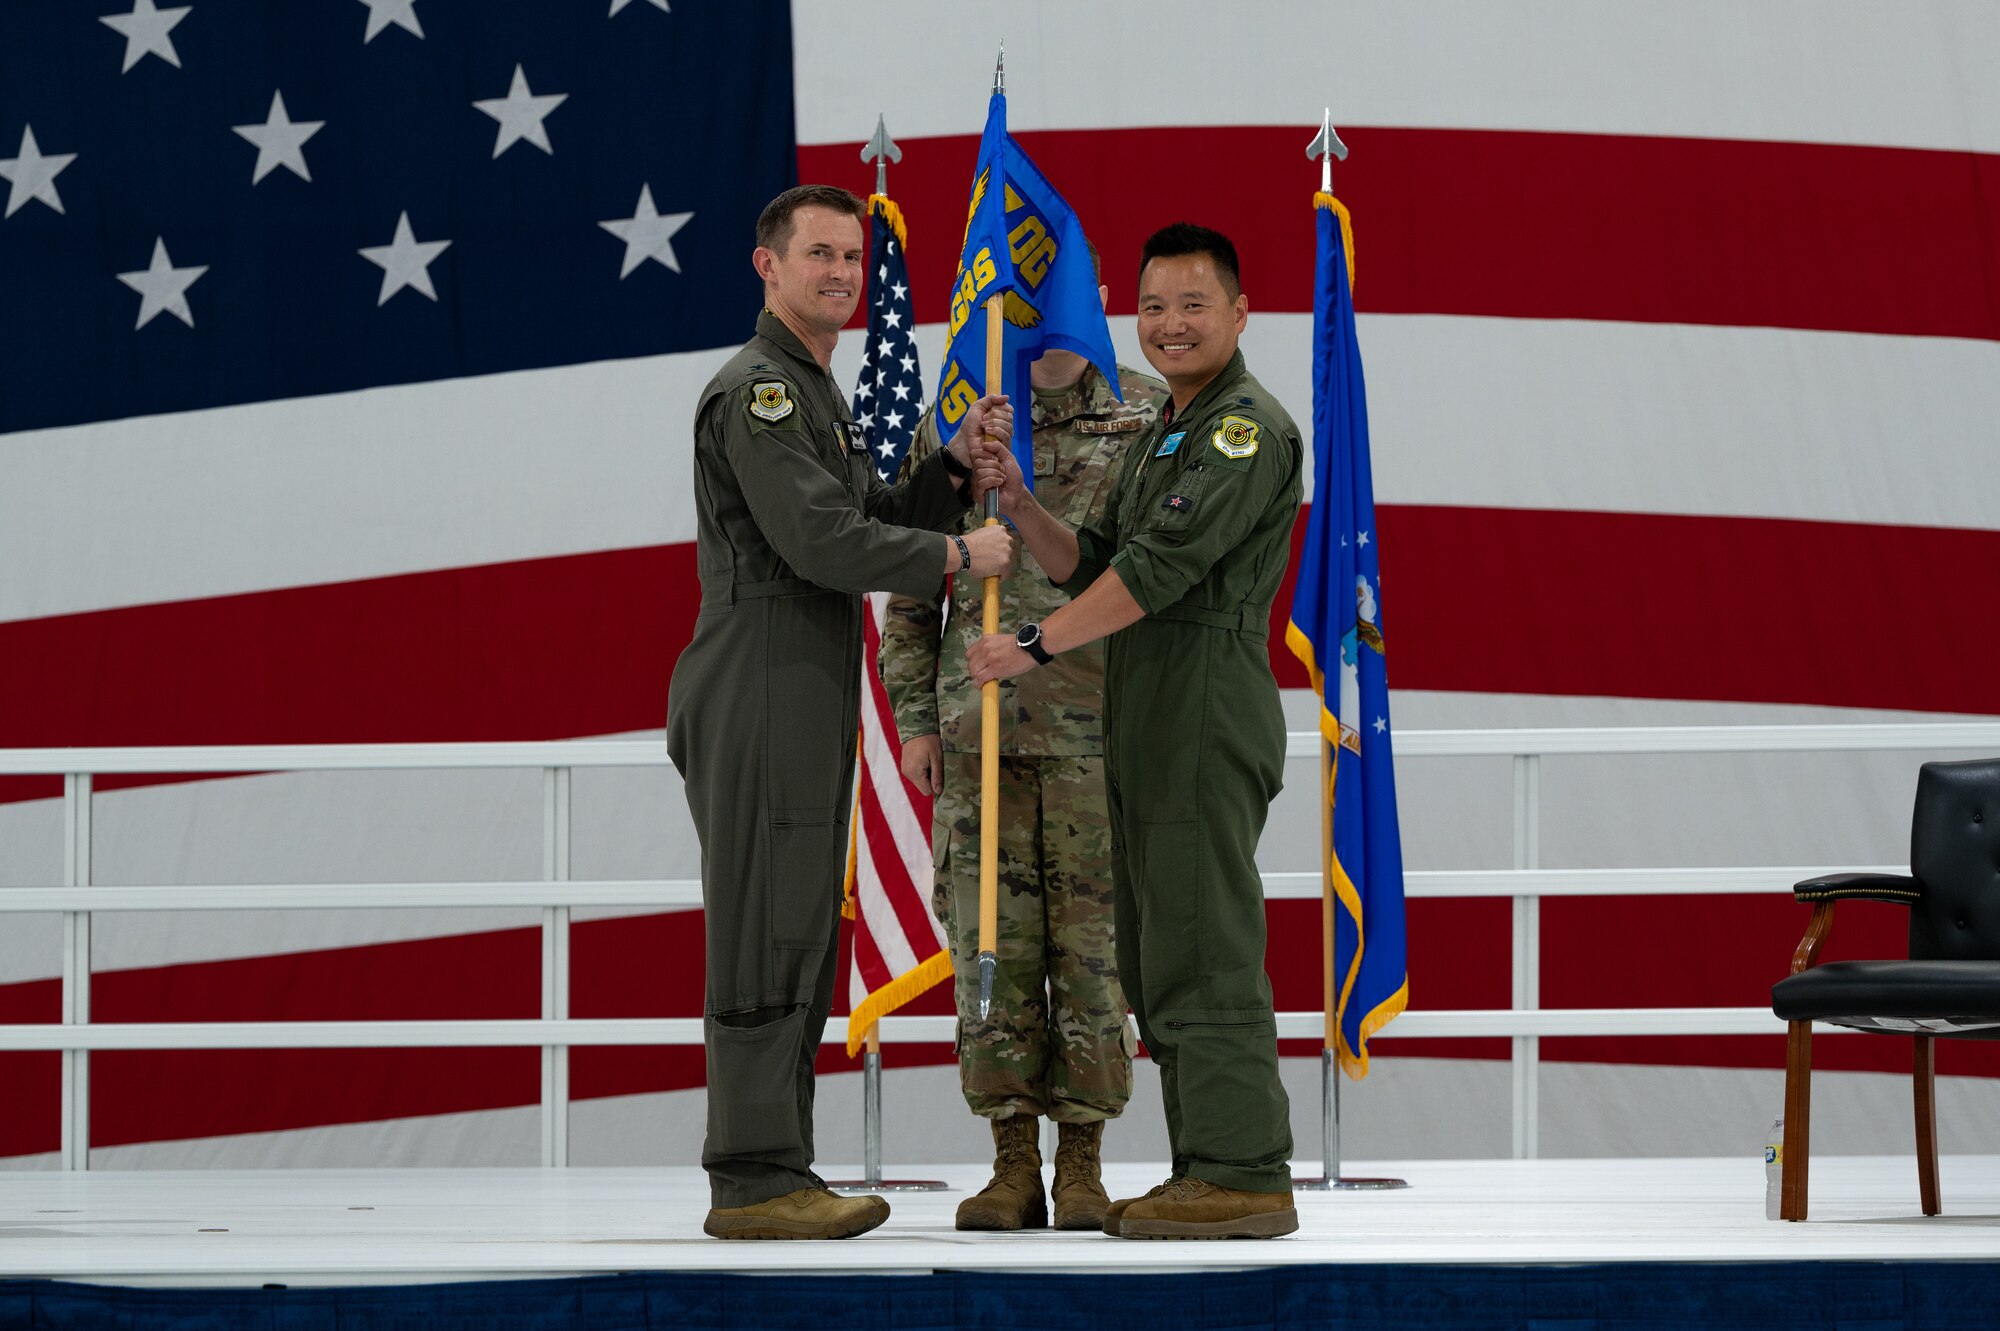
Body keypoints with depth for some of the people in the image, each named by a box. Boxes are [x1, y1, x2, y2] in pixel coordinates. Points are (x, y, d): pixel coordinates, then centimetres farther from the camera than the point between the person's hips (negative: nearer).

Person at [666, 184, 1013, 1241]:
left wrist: (958, 467, 6)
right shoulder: (756, 390, -11)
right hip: (760, 704, -10)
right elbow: (823, 542, -19)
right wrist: (961, 556, -11)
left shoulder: (815, 395, 24)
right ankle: (753, 1182, -11)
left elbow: (874, 522, 21)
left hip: (805, 711, 10)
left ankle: (776, 1175, 12)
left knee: (801, 945, 10)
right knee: (768, 937, -11)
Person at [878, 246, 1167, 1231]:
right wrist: (914, 719, 5)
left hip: (1102, 730, -2)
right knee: (992, 939, 1)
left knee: (1092, 943, 0)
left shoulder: (1150, 417, 4)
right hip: (982, 730, 2)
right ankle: (1014, 1165, 8)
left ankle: (1082, 1164, 8)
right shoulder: (954, 419, 9)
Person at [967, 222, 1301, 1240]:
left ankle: (1244, 1176, -11)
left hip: (1207, 716, -10)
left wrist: (1036, 646, -16)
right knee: (1159, 957, 10)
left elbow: (1161, 567, -19)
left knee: (1202, 949, -12)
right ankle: (1206, 1171, 14)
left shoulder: (1248, 428, -10)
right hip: (1149, 729, 10)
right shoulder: (1164, 435, 23)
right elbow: (1095, 566, 19)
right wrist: (1017, 504, 4)